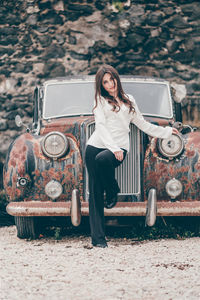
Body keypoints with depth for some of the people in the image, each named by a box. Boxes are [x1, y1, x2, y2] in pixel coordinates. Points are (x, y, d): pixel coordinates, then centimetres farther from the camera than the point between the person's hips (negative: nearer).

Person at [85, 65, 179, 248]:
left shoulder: (129, 100, 20)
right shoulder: (100, 100, 10)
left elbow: (142, 124, 31)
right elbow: (101, 126, -4)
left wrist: (166, 131, 37)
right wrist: (113, 147, -18)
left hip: (118, 148, 0)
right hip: (96, 146, 0)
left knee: (103, 159, -37)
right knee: (96, 193, -6)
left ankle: (112, 192, -8)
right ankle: (98, 237, -3)